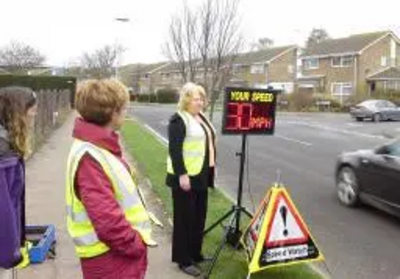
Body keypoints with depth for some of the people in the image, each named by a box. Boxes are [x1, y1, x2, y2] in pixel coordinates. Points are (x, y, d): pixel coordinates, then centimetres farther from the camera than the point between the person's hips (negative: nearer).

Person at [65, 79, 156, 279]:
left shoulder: (100, 147, 6)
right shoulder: (89, 157, -26)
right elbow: (106, 219, -29)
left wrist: (136, 240, 10)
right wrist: (137, 245, -15)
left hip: (121, 251, 9)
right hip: (109, 257, -9)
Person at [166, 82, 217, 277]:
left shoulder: (201, 117, 13)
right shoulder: (178, 120, -13)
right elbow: (174, 149, -19)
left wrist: (211, 166, 19)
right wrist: (181, 174, -24)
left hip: (200, 175, 9)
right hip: (186, 176, -9)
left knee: (199, 217, 16)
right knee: (185, 218, 0)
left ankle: (195, 253, 30)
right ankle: (183, 260, 11)